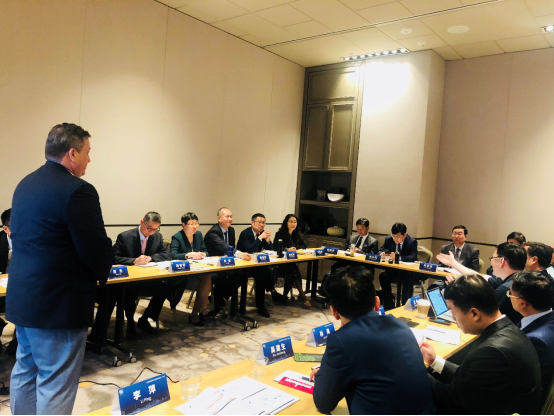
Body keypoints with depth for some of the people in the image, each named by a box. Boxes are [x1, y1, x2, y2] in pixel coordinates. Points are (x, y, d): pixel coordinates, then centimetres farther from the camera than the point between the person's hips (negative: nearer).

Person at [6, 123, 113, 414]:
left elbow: (19, 236, 16)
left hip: (22, 298, 10)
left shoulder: (25, 184, 10)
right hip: (58, 303, -9)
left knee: (25, 372, 21)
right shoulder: (77, 190, -20)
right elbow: (97, 249, -21)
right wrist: (101, 274, 2)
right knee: (55, 385, 2)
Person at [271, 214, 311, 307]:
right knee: (294, 271, -31)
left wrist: (296, 248, -7)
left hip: (291, 262, 5)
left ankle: (285, 295, -15)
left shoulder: (296, 234, 13)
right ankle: (303, 297, -27)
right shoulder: (280, 234, -5)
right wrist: (287, 249, -29)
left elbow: (304, 245, 13)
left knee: (292, 273, -29)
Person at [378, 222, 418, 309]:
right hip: (393, 269, 4)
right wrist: (381, 253, -17)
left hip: (407, 270, -4)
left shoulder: (412, 242, -12)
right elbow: (381, 250, 10)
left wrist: (398, 257, -39)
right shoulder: (388, 239, 1)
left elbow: (413, 257, -24)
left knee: (407, 278, -35)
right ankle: (389, 305, -8)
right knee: (382, 277, -22)